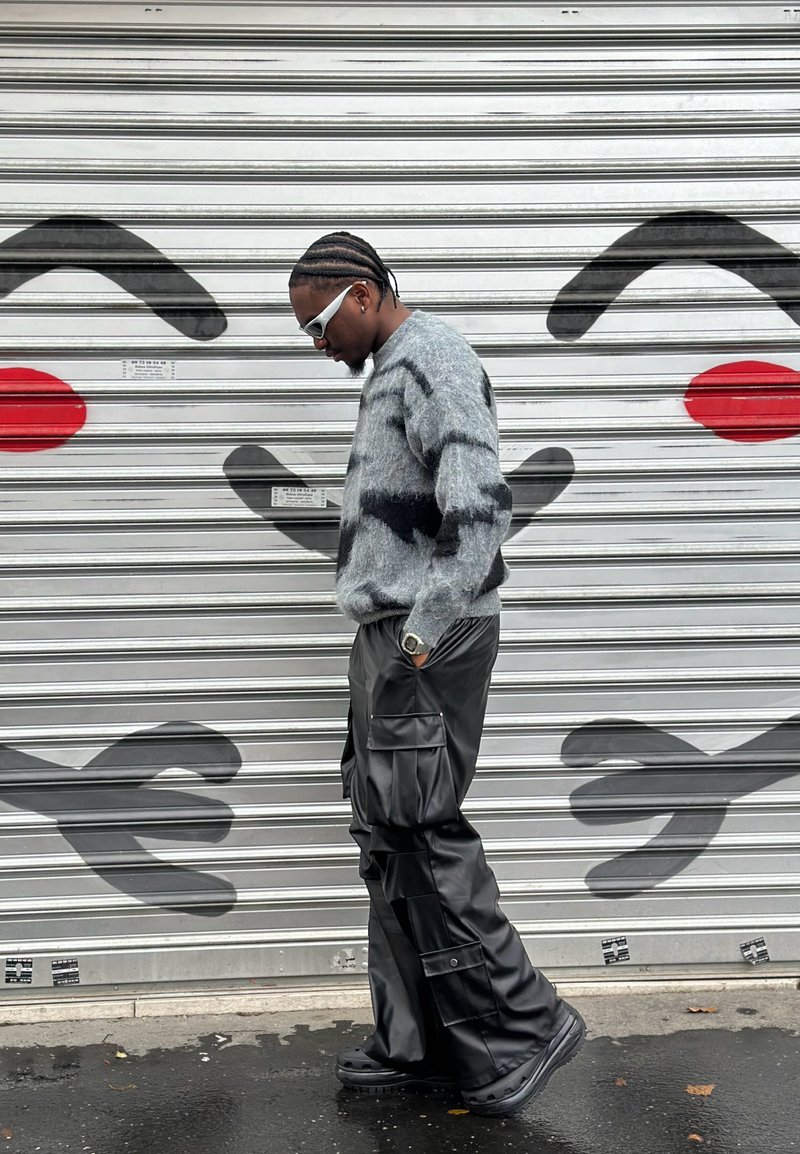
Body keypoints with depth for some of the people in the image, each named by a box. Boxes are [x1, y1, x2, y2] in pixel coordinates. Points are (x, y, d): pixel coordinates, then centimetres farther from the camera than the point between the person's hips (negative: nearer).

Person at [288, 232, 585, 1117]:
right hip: (390, 636, 10)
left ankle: (524, 1028, 4)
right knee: (385, 841, 11)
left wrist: (427, 629, -22)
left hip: (428, 642, -10)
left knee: (422, 834, -7)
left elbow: (479, 506, -23)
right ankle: (414, 1045, 18)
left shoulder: (432, 360, -11)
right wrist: (392, 633, 15)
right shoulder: (391, 372, 20)